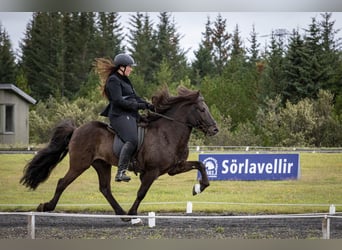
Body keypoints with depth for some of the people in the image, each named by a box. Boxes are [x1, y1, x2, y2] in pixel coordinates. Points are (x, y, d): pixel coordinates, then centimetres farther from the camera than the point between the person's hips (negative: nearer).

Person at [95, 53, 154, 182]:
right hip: (120, 116, -11)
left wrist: (149, 106, 7)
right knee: (132, 140, -29)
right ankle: (120, 172, -34)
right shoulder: (113, 80, -7)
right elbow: (118, 101, -17)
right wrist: (138, 106, -15)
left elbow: (135, 97, 22)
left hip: (131, 115, 11)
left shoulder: (125, 80, 23)